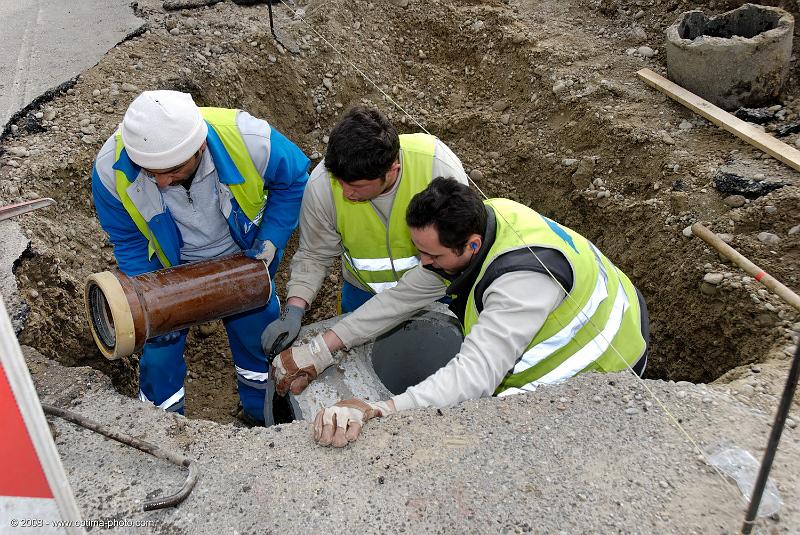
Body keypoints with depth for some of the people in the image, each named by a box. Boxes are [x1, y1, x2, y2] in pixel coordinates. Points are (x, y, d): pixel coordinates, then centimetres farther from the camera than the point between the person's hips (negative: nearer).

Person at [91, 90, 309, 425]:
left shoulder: (248, 140, -37)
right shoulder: (111, 168, -31)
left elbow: (293, 181, -14)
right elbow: (127, 240, -12)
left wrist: (271, 242, -20)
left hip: (242, 260, 1)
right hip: (168, 269, 0)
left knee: (260, 344, 18)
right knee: (159, 355, 8)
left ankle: (263, 421, 49)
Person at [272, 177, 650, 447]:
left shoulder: (523, 277, -42)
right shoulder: (473, 223, -16)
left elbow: (475, 376, -49)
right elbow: (403, 296, -11)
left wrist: (374, 412, -59)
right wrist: (319, 350, -13)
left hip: (602, 370, -7)